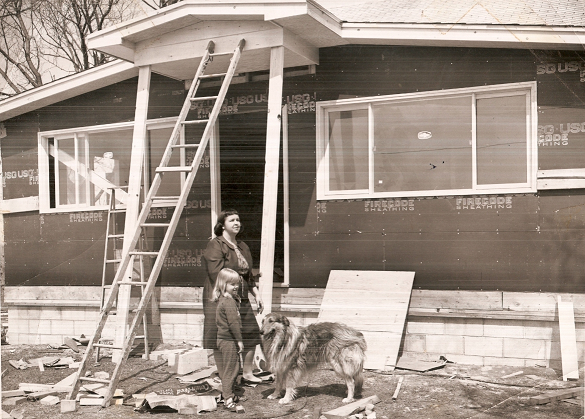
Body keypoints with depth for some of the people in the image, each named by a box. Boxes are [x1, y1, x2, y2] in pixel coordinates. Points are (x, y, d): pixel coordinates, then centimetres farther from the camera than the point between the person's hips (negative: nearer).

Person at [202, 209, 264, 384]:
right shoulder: (215, 245, -8)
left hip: (241, 299, 8)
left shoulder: (243, 247, 18)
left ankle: (248, 372, 23)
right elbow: (217, 274, -17)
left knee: (251, 334, 7)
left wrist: (256, 294, 17)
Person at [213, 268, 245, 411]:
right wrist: (239, 340, -18)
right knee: (230, 370, -3)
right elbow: (233, 323, -23)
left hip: (222, 339, 10)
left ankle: (229, 395, 27)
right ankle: (228, 399, 2)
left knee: (226, 370, 17)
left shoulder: (221, 300, 13)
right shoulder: (229, 301, -19)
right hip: (229, 340, -10)